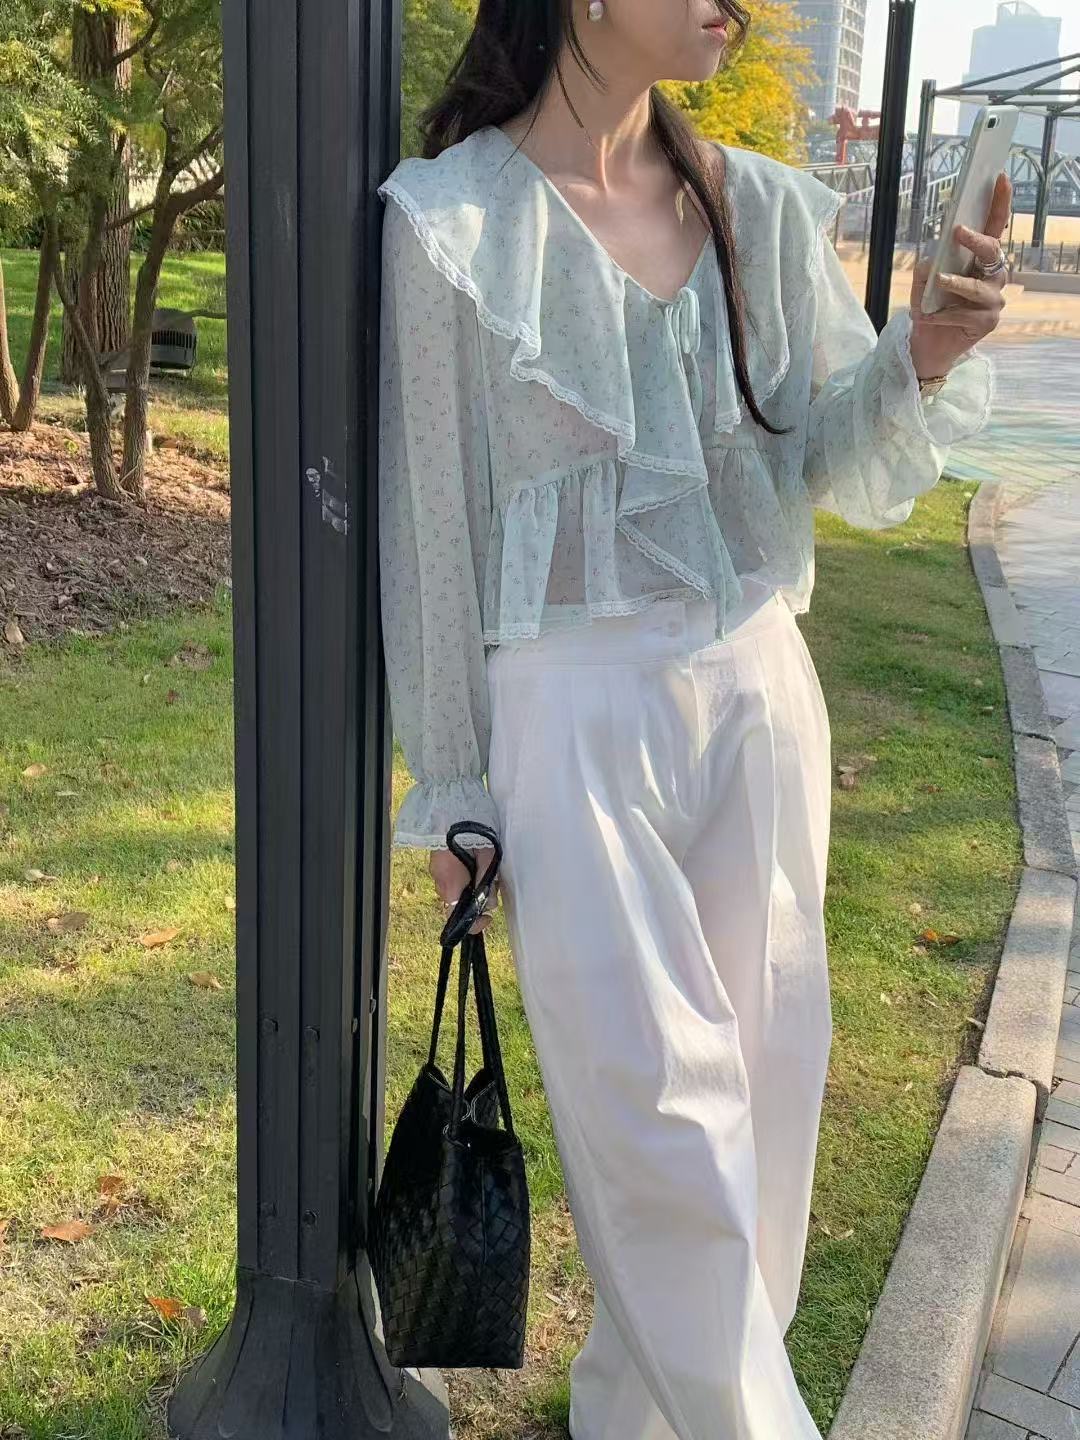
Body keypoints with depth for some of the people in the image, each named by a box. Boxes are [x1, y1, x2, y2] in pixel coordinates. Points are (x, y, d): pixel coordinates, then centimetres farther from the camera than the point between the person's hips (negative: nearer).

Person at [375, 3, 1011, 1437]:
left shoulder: (757, 207, 5)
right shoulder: (453, 218, -6)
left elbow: (850, 475, 7)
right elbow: (431, 517, -3)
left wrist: (925, 356, -15)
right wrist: (452, 790, 0)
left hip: (760, 688, 5)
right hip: (577, 712, -4)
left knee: (762, 1084, 13)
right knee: (663, 1117, -1)